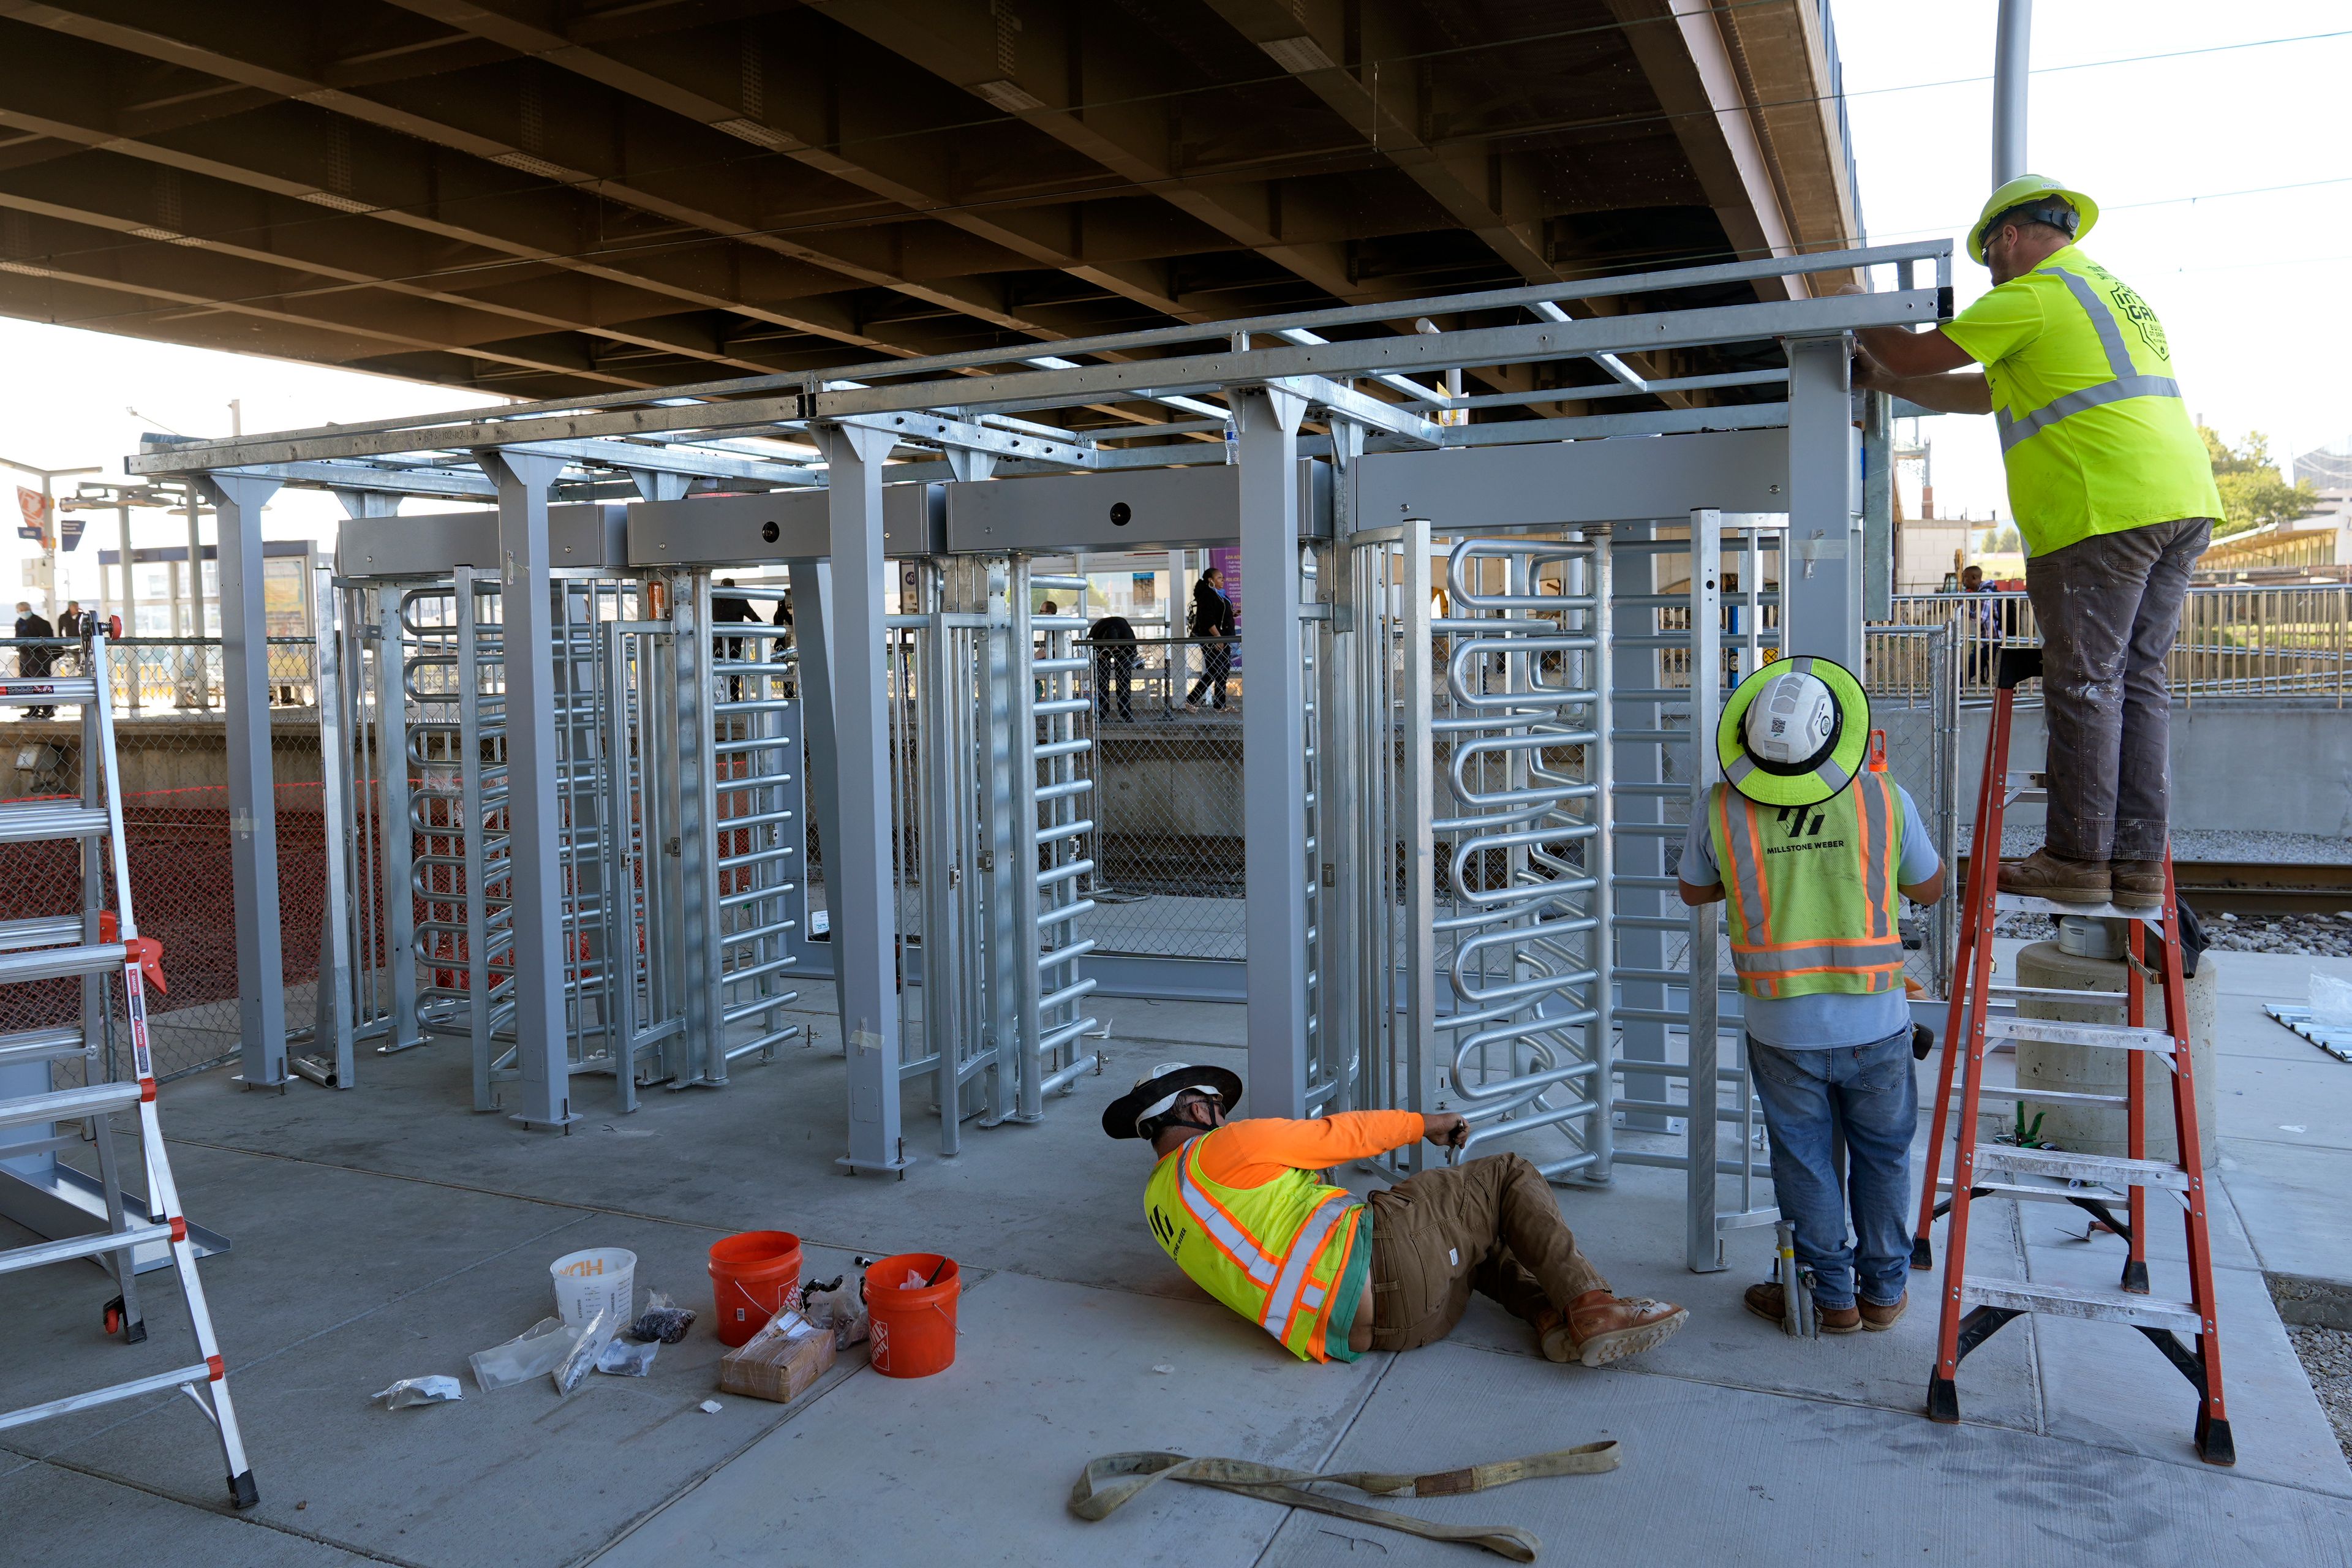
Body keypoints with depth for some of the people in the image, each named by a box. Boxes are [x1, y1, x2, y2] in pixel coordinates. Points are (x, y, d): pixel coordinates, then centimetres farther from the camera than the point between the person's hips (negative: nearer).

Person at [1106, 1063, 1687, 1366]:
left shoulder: (1160, 1204, 19)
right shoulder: (1229, 1147, -6)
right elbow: (1345, 1134, 2)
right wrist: (1424, 1122, 15)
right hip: (1382, 1260, -8)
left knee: (1470, 1231, 30)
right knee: (1510, 1177, 9)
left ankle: (1547, 1312, 7)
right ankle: (1591, 1306, 0)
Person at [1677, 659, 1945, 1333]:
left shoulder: (1724, 810, -12)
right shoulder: (1885, 799, -11)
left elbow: (1694, 889, 6)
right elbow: (1930, 887, 6)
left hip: (1782, 1030, -1)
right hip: (1876, 1024, 1)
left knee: (1806, 1163, 15)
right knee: (1882, 1156, 19)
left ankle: (1832, 1296, 26)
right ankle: (1883, 1290, 31)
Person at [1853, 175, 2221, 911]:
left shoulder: (2031, 297, -2)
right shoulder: (2111, 290, 28)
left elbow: (1917, 354, 0)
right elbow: (1990, 392, 31)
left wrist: (1862, 322, 20)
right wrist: (1887, 383, 34)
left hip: (2104, 512, -9)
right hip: (2182, 501, 9)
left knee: (2084, 684, -5)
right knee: (2139, 680, 8)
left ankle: (2078, 858, -1)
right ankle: (2139, 863, 9)